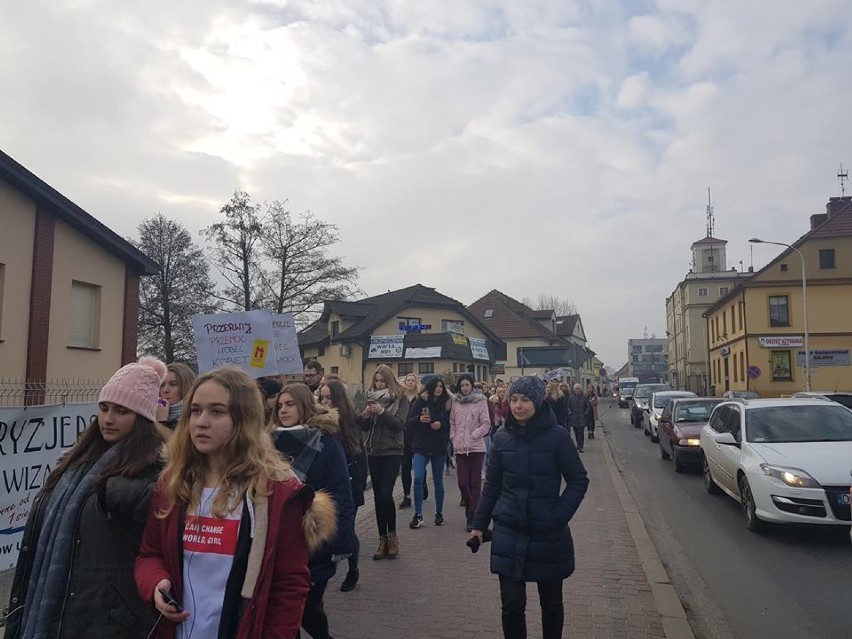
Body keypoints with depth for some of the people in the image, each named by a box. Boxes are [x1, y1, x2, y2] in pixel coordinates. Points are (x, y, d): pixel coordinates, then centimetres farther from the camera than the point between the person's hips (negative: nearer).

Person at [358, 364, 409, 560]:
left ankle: (392, 536, 8)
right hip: (373, 452, 4)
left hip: (392, 452, -4)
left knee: (386, 494, -13)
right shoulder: (371, 397, 8)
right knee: (378, 496, 6)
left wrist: (382, 412, -23)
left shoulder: (400, 398, -1)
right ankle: (383, 540, 15)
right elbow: (364, 427, 7)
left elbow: (400, 424, -11)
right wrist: (364, 415, -14)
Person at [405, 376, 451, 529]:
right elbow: (408, 423, -2)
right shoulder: (420, 402, -1)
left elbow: (451, 425, 4)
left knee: (438, 481, 10)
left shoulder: (446, 403, 3)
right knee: (418, 479, -11)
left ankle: (439, 513, 24)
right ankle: (418, 515, -2)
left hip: (439, 447, 1)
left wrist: (441, 425, -15)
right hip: (421, 447, -1)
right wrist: (419, 419, -21)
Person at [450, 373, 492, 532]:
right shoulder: (455, 402, 8)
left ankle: (472, 517, 6)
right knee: (462, 482, 2)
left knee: (475, 482, 0)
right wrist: (453, 438, 0)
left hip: (476, 447, -2)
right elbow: (452, 422, 12)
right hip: (460, 447, 3)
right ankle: (470, 509, 27)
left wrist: (473, 435, -11)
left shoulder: (480, 401, -1)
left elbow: (486, 424, -3)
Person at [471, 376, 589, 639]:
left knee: (551, 603, 15)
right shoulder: (502, 437, -1)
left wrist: (559, 515, -13)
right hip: (509, 535, 2)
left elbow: (579, 480, -3)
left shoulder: (557, 436, -10)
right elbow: (491, 485, 7)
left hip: (549, 536, -1)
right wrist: (479, 524, 7)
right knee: (511, 605, 2)